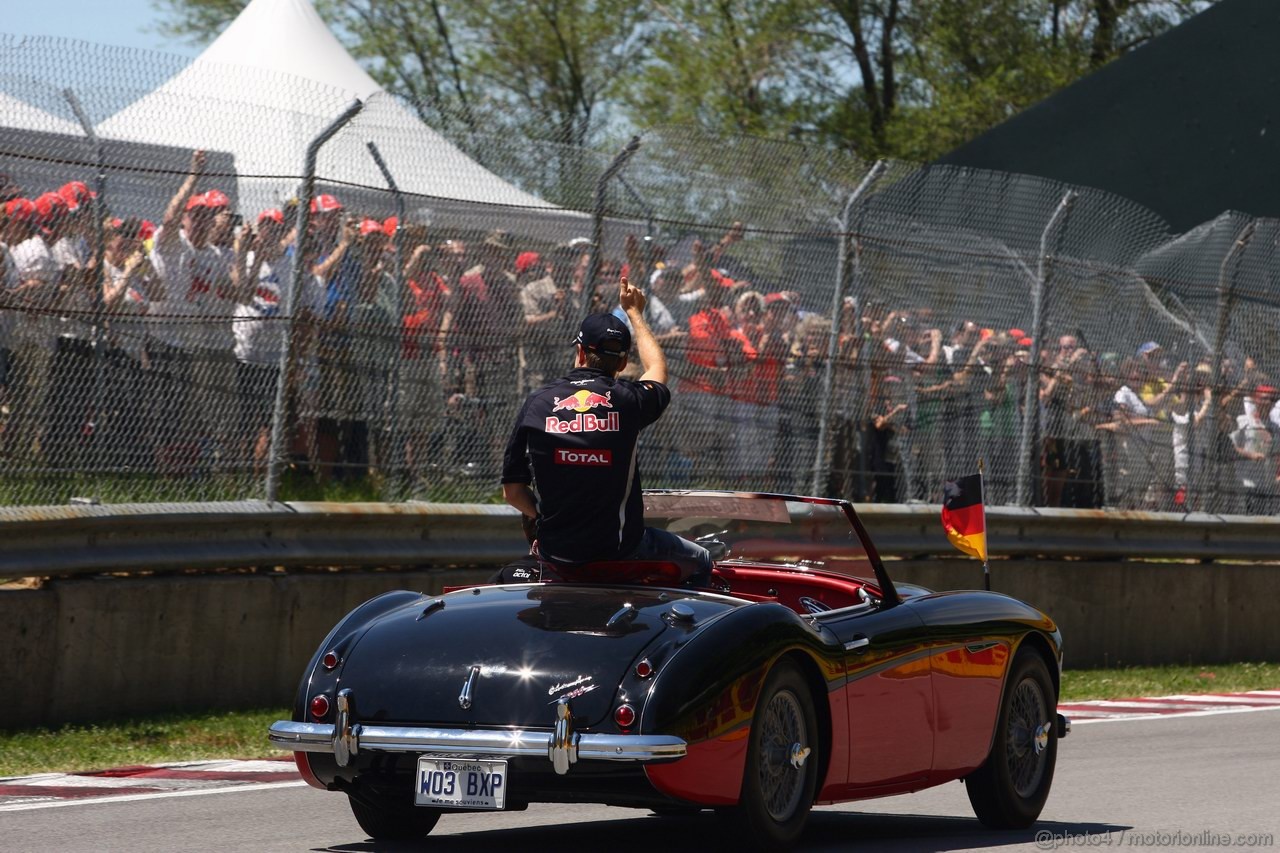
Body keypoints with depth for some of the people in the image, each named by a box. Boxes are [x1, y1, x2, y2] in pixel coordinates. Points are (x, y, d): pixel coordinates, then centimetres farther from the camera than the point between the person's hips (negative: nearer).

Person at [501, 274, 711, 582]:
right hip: (619, 548, -3)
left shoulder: (536, 403, -5)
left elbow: (512, 491, 0)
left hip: (554, 549, 3)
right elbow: (657, 369, 18)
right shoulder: (628, 400, -9)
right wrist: (634, 312, 33)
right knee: (699, 562, 20)